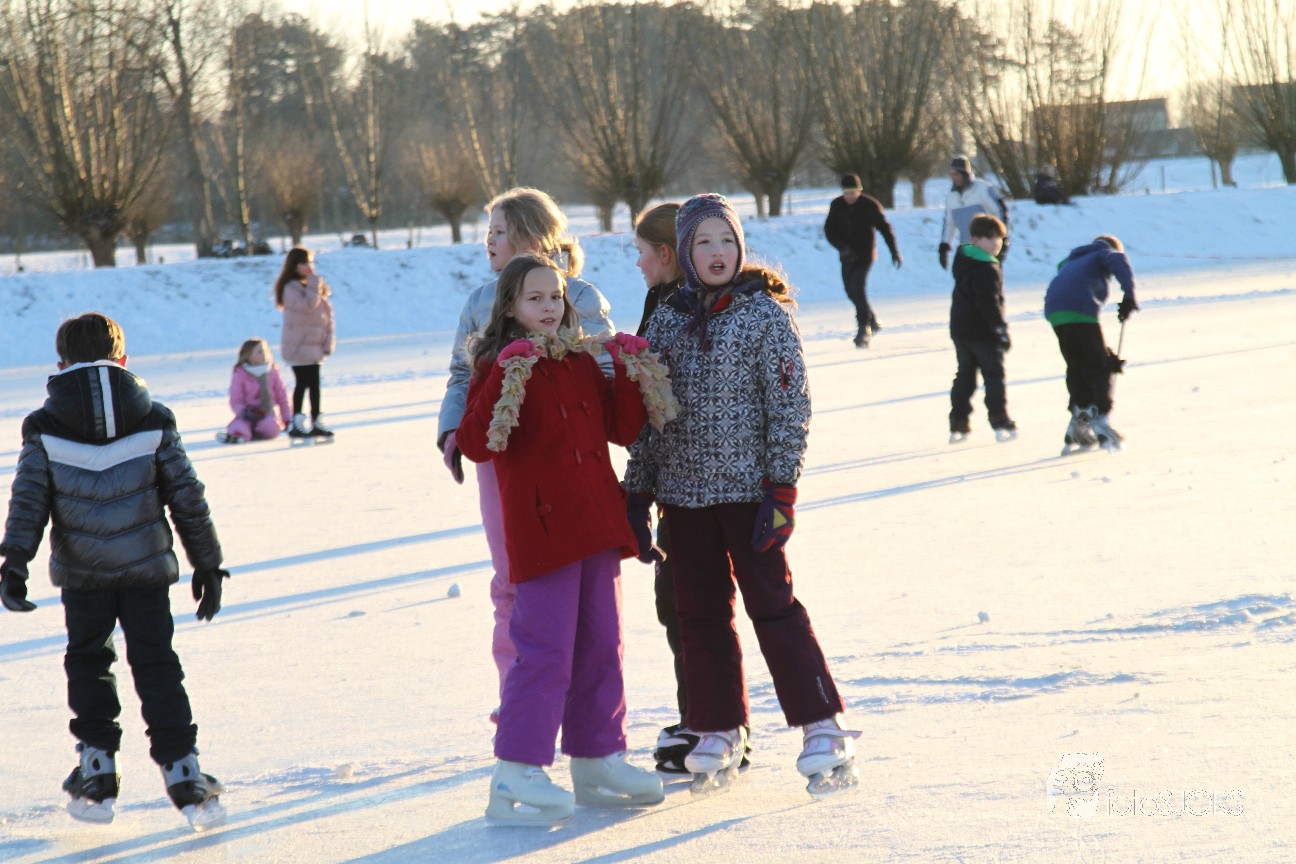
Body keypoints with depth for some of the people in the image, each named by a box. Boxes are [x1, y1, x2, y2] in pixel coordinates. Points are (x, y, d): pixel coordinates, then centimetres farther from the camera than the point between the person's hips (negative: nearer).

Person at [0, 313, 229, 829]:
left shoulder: (44, 427, -2)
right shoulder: (153, 421, 0)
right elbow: (188, 500, 2)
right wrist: (207, 564, 8)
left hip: (82, 573, 0)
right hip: (146, 567, 0)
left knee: (87, 661, 17)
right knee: (156, 666, 6)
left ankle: (96, 773, 14)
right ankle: (183, 775, -1)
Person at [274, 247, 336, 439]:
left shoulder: (316, 286, 12)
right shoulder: (291, 288, -12)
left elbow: (327, 313, 12)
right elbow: (307, 305, -29)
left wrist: (329, 341, 5)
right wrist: (314, 285, -23)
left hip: (315, 346, 7)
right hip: (298, 347, -7)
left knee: (314, 384, 11)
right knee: (302, 384, -6)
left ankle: (316, 423, 17)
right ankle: (296, 424, -2)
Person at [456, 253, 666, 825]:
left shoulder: (582, 363, 13)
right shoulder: (501, 366, -6)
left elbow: (623, 429, 14)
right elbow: (476, 444, -18)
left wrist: (628, 373, 2)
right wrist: (508, 383, -28)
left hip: (595, 521, 7)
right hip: (541, 525, -7)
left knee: (601, 644, 13)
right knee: (545, 649, -10)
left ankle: (596, 761, 24)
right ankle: (515, 779, -8)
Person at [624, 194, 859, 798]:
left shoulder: (766, 313, -4)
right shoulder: (667, 321, 8)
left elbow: (790, 405, -7)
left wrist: (782, 488, -13)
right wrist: (637, 493, 8)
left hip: (747, 488, -4)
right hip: (684, 491, 4)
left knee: (773, 605, -5)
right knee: (701, 613, 8)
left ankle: (823, 730, 0)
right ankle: (718, 732, 18)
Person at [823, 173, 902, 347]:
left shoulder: (870, 205, -10)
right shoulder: (836, 206, 0)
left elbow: (885, 228, -6)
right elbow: (829, 229, -2)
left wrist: (895, 252, -8)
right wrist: (842, 247, -17)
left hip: (865, 254, -5)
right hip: (847, 256, 5)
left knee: (858, 289, -17)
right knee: (851, 291, 11)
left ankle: (864, 330, -8)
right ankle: (872, 321, 32)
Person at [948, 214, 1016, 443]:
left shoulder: (962, 259, 10)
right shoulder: (987, 269, -21)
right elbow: (989, 303, -23)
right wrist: (1002, 329, -18)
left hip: (960, 328, 8)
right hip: (983, 332, -8)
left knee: (964, 376, 13)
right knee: (994, 376, 2)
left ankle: (957, 425, 11)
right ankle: (1001, 423, 4)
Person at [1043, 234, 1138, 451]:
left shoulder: (1073, 260, 38)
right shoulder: (1105, 254, 19)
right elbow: (1119, 262, -6)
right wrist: (1129, 296, -9)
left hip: (1054, 311, 6)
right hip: (1080, 311, -6)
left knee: (1077, 368, 17)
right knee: (1102, 369, 1)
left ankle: (1079, 419, 6)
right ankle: (1100, 419, -13)